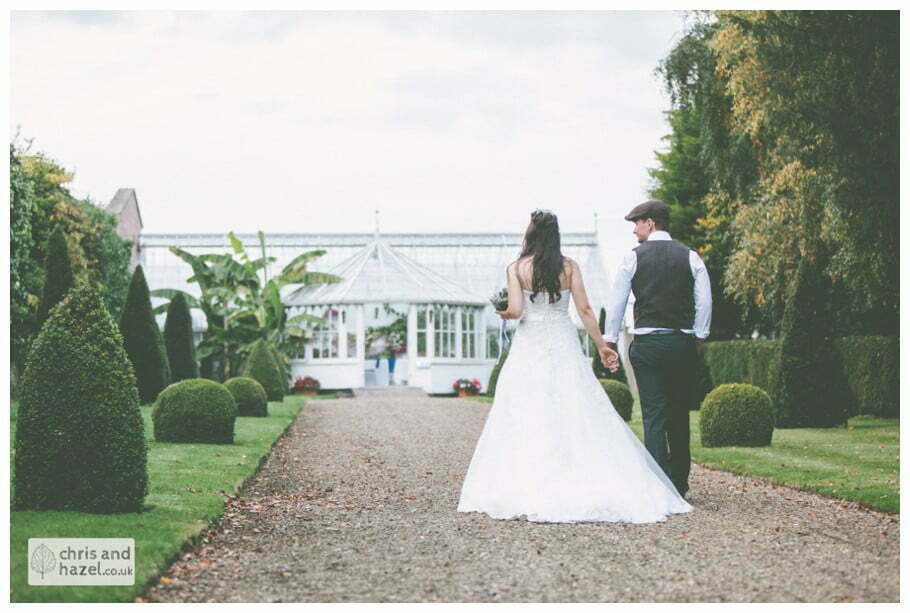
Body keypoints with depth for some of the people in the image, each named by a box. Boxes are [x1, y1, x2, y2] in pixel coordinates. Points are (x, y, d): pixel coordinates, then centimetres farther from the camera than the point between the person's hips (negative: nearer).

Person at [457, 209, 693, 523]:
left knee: (525, 420, 1)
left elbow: (516, 310, -11)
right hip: (564, 345, 2)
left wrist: (502, 313, 11)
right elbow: (584, 310, 1)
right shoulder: (569, 266, 2)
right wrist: (601, 345, 9)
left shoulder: (516, 268, -3)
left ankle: (525, 492, -2)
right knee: (577, 416, 4)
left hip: (529, 347, -2)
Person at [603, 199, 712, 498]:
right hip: (683, 342, 2)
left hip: (646, 343, -2)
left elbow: (617, 301, 3)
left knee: (654, 414, -1)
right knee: (679, 414, 12)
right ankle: (680, 482, 17)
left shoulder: (634, 257, 0)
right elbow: (704, 301, 3)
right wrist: (699, 338, 13)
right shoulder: (690, 257, 5)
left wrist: (609, 340, 12)